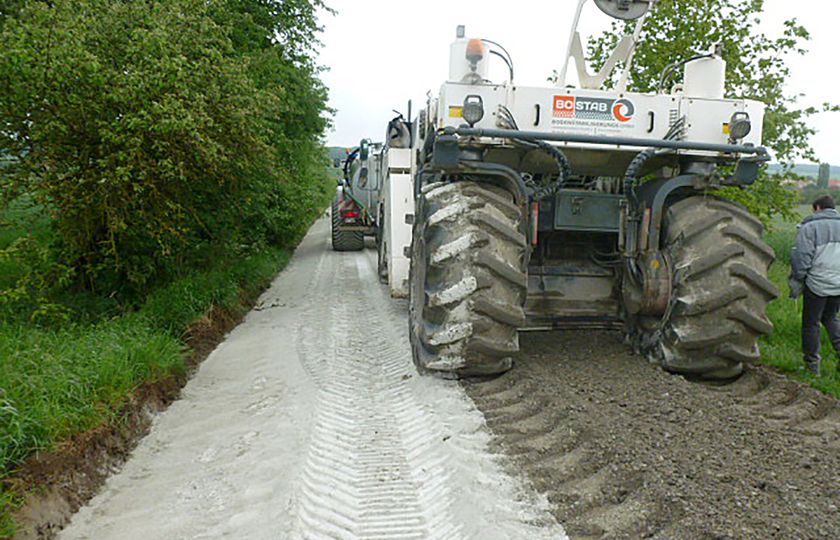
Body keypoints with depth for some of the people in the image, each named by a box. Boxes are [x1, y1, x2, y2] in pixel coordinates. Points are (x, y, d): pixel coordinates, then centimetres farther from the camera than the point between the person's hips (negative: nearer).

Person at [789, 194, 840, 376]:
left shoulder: (809, 227, -9)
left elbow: (801, 258, -12)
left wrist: (797, 280, 0)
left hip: (817, 284, -5)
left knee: (811, 323, 7)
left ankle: (812, 364, 14)